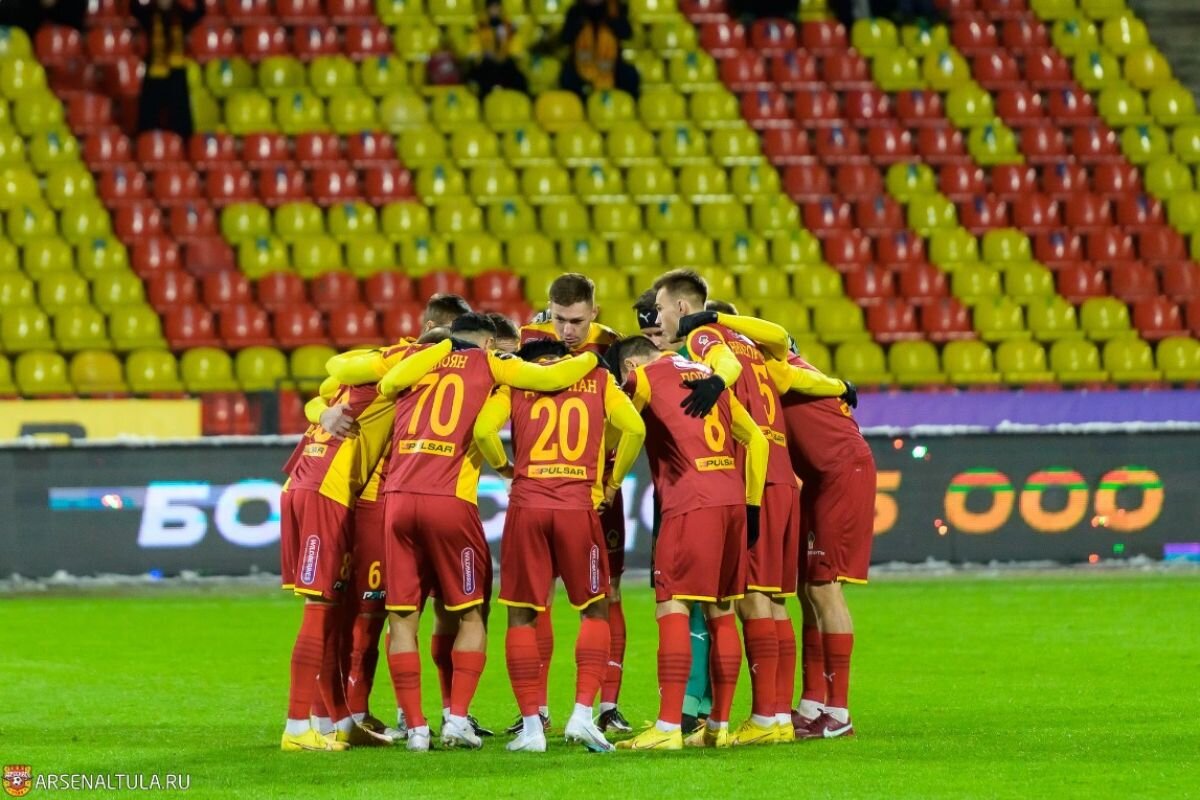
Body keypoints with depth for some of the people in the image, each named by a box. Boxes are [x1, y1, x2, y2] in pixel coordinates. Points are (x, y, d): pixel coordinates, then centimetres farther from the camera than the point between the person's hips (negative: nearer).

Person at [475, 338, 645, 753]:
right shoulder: (597, 379, 13)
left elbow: (483, 429, -4)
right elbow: (634, 427, 1)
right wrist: (613, 480, 15)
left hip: (527, 505, 0)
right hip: (578, 506, 0)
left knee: (522, 616, 8)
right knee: (594, 610, 14)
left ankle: (531, 726, 2)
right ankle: (582, 713, -2)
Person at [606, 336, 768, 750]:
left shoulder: (645, 377, 5)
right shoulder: (711, 377, 22)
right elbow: (756, 440, 23)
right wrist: (752, 505, 23)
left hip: (690, 502, -6)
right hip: (732, 498, 6)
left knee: (672, 609, -7)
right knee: (721, 613, 12)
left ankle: (668, 727, -14)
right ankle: (720, 725, 15)